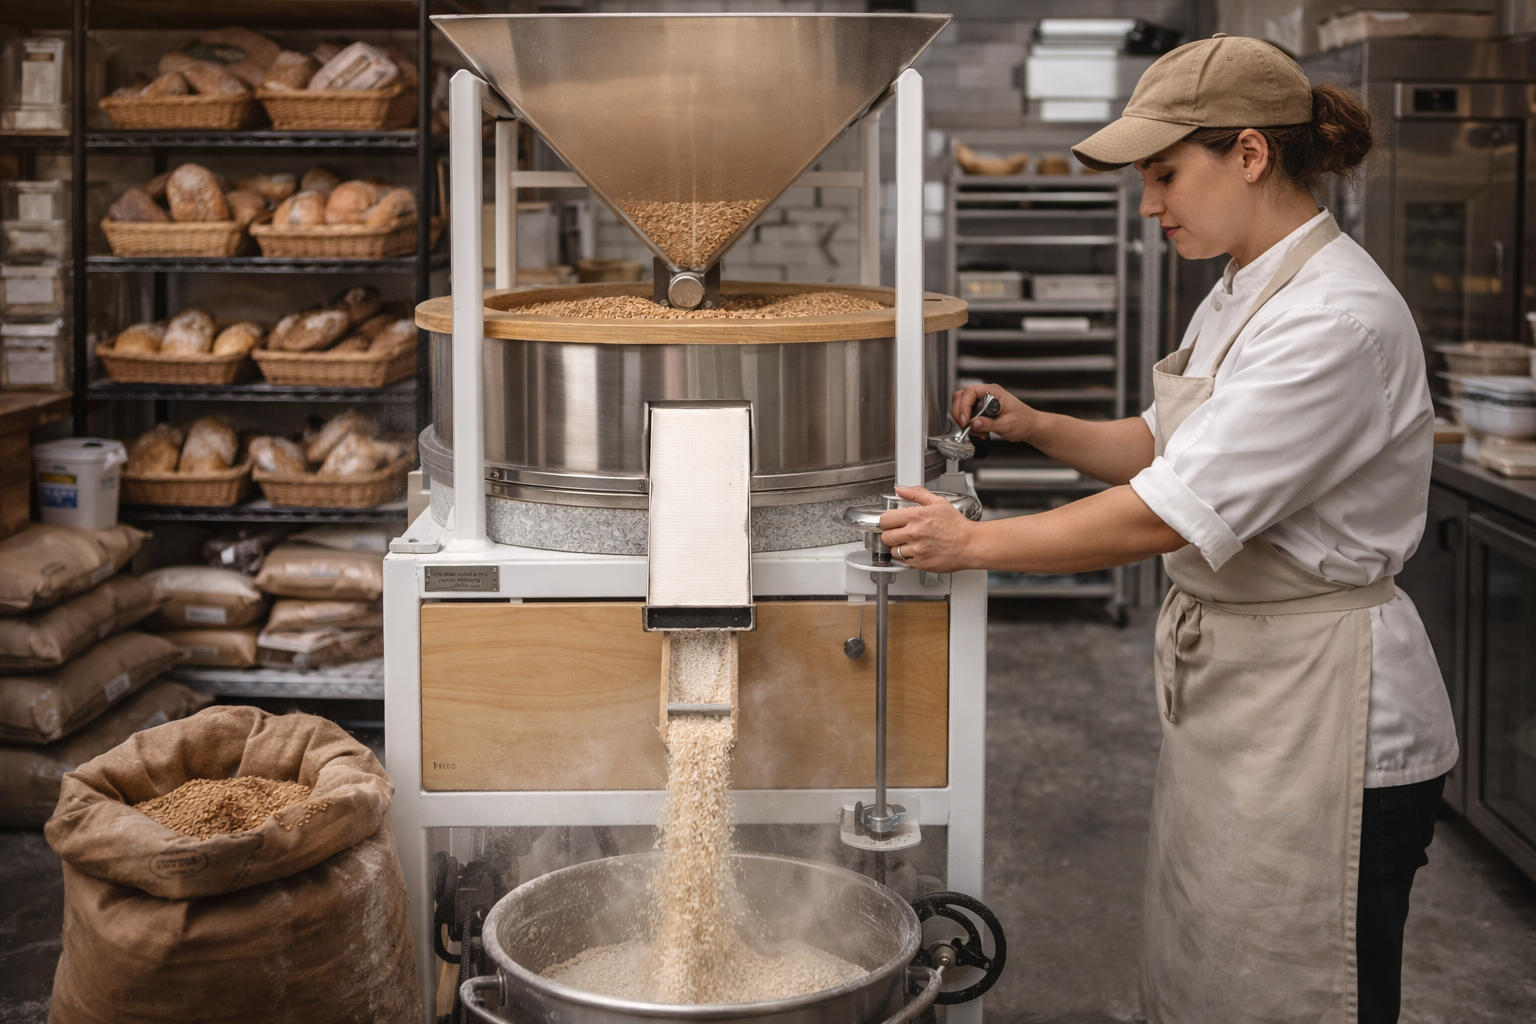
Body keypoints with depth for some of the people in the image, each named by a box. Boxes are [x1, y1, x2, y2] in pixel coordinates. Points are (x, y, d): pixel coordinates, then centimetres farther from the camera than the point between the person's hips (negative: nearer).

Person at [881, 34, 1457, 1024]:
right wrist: (1038, 428, 3)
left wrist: (976, 543, -17)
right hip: (1229, 688, 10)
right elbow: (1164, 444, 20)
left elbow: (1172, 515, -26)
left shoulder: (1339, 319, -23)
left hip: (1322, 716, -10)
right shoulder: (1243, 293, 9)